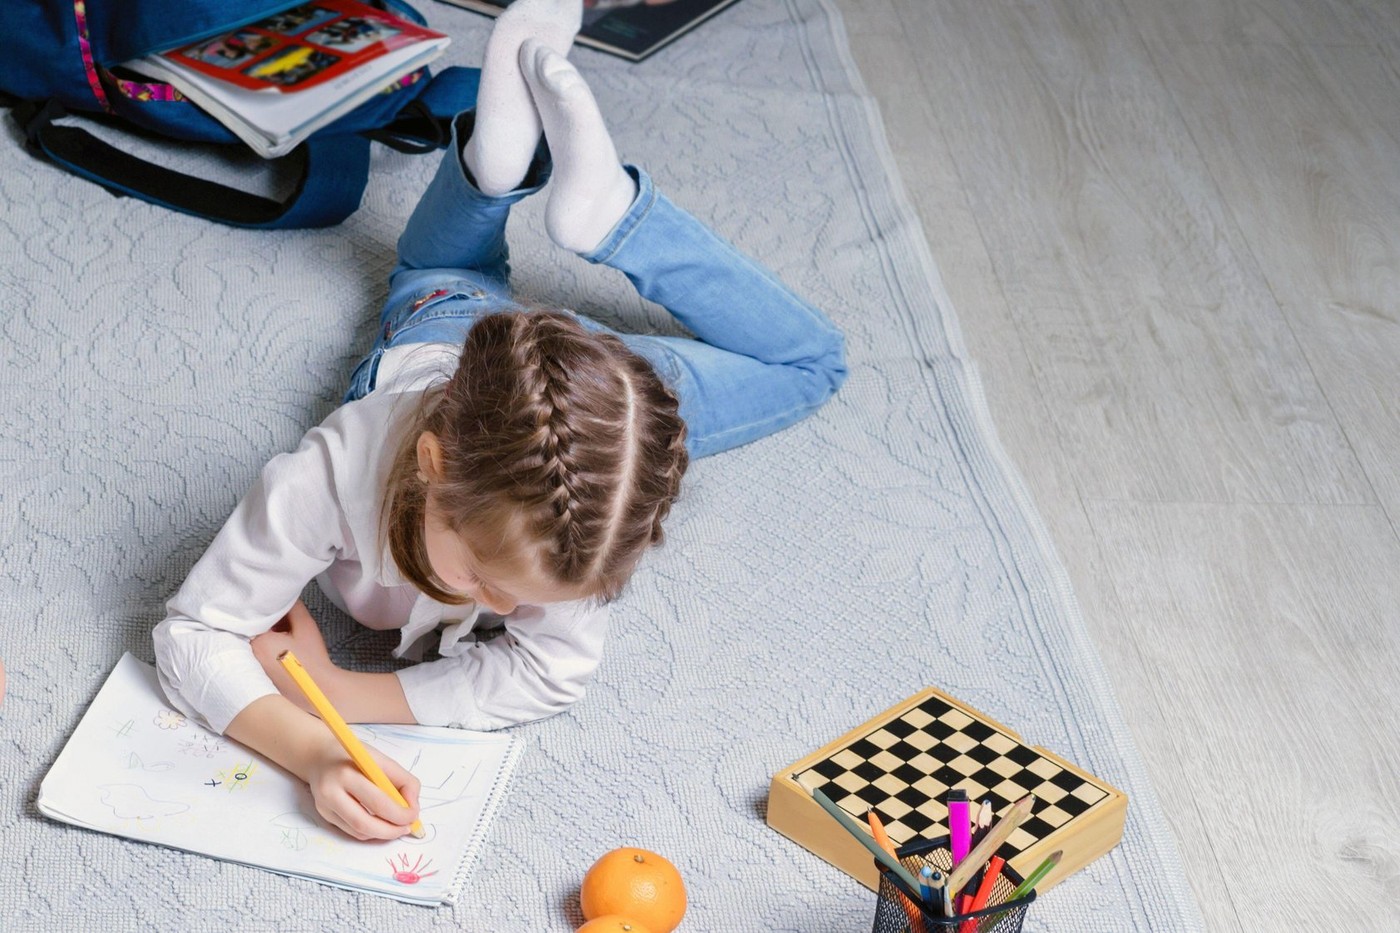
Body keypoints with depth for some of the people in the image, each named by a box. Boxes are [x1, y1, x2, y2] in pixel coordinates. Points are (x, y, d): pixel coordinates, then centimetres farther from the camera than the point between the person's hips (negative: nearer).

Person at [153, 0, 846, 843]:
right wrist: (314, 754, -60)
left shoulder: (584, 512, -50)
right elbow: (195, 631, -41)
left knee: (810, 361, 23)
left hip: (574, 366, -1)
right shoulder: (328, 476, -50)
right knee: (440, 278, 41)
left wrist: (333, 689, -46)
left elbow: (549, 675, -39)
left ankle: (606, 207, 15)